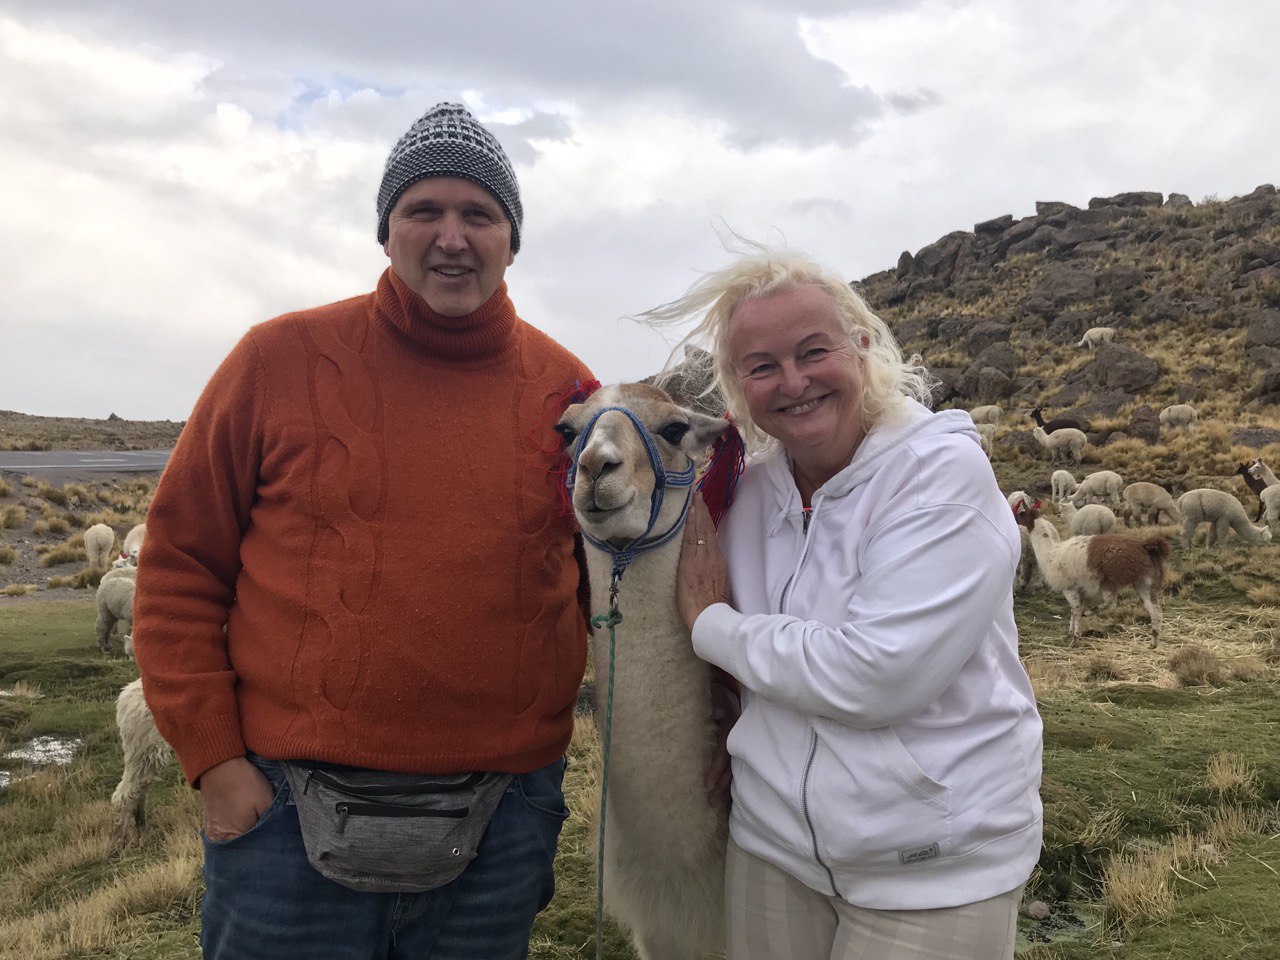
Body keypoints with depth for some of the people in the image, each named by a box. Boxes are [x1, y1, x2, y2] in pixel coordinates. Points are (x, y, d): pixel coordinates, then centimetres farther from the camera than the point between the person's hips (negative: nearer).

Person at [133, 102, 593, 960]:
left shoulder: (564, 387, 2)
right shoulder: (280, 360, -3)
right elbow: (181, 564, -1)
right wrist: (212, 757, -5)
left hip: (504, 813, 2)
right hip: (288, 805, -1)